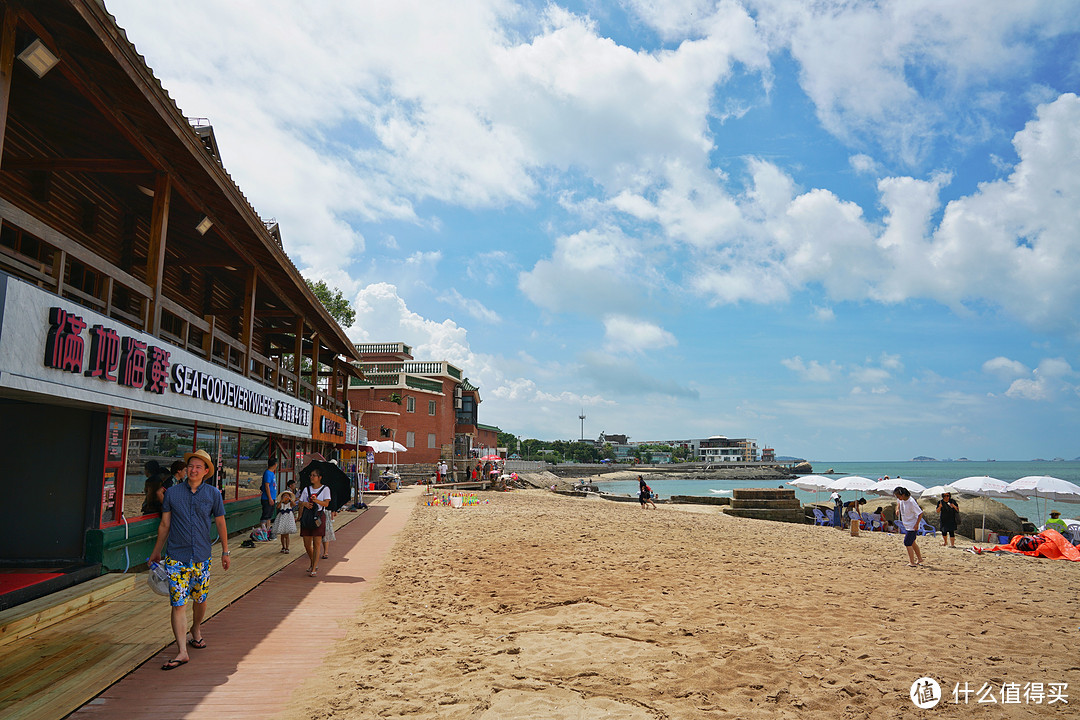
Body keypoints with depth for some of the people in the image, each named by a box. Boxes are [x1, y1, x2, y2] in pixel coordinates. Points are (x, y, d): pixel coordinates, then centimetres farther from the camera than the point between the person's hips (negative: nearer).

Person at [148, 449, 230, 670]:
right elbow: (164, 525, 9)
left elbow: (220, 523, 10)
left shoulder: (213, 494, 2)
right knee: (178, 604, -5)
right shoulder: (172, 493, 1)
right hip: (176, 558, -1)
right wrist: (156, 553, 15)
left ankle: (196, 630, 41)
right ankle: (182, 651, -1)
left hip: (202, 557, 1)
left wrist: (225, 551, 14)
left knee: (200, 599, 13)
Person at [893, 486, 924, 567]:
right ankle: (919, 559, 35)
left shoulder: (911, 502, -27)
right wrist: (898, 508, 6)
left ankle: (912, 562, -3)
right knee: (912, 542, 20)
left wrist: (916, 524, -23)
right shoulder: (902, 500, -4)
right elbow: (899, 502, 23)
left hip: (912, 526, -9)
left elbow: (920, 513, -21)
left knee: (907, 543, -9)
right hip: (907, 525, 9)